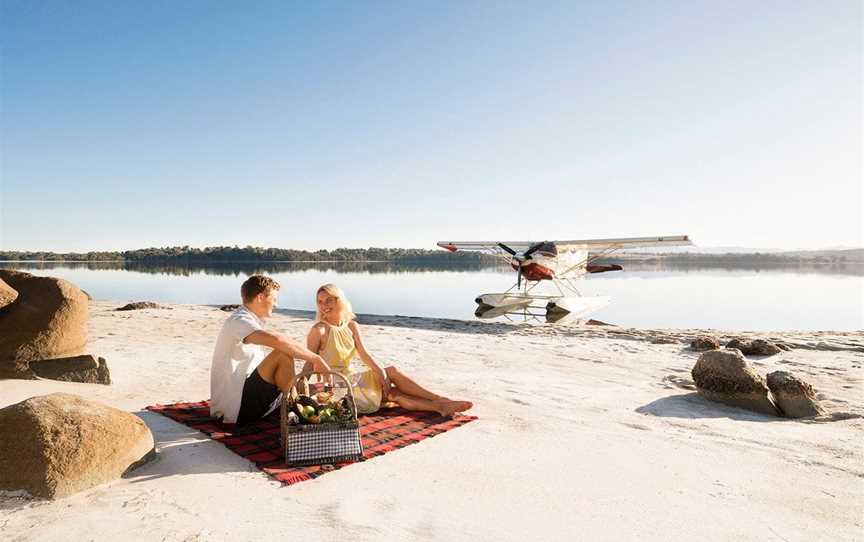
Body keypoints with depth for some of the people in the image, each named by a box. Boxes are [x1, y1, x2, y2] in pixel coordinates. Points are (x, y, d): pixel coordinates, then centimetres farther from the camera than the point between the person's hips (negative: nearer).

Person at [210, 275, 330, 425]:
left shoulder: (248, 322, 18)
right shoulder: (239, 321, -16)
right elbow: (277, 341, -33)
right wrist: (314, 358, -25)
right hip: (236, 406, -10)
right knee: (283, 353, -22)